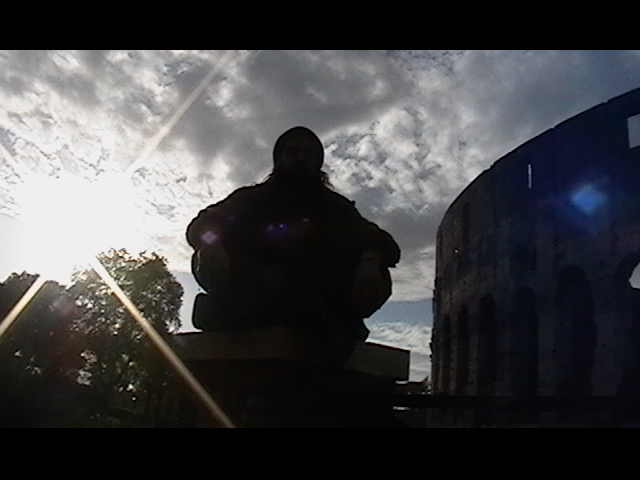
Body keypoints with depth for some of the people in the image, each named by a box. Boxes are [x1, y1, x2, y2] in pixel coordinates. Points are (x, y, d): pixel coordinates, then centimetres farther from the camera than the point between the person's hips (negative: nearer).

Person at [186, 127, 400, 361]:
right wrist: (213, 248, -23)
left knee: (376, 277, -21)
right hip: (254, 296, 0)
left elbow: (383, 243, 4)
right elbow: (201, 226, 2)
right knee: (209, 259, -27)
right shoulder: (252, 198, 19)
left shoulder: (335, 206, 19)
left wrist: (370, 261, -22)